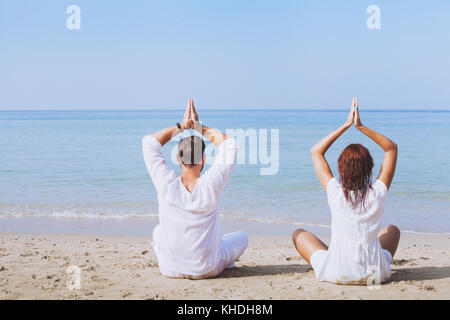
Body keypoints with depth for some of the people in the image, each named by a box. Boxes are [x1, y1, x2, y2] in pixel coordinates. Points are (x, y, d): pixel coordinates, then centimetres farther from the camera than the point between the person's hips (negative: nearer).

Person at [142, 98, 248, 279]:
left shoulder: (167, 185, -19)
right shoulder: (211, 186, -20)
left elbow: (149, 142, -3)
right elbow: (229, 144, -5)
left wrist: (182, 126, -3)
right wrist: (199, 127, -2)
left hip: (170, 270, 2)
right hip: (208, 270, -1)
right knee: (241, 237, 27)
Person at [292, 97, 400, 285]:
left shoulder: (336, 194, -12)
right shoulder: (377, 194, -9)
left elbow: (316, 151, 2)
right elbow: (392, 148, 5)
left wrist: (346, 125, 1)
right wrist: (361, 127, -3)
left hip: (335, 274, -2)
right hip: (374, 274, 2)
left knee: (298, 233, 23)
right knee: (393, 230, 32)